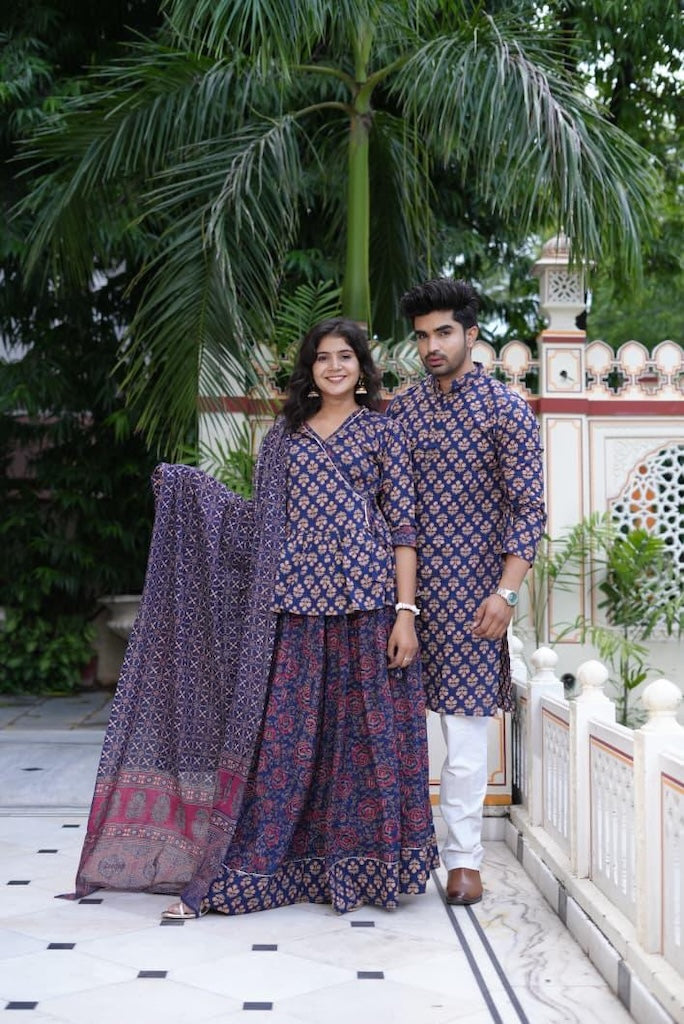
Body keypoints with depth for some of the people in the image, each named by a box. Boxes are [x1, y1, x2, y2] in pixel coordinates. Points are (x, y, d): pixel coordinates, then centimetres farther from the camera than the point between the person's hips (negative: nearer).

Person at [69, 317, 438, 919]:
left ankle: (362, 868, 15)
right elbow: (264, 521, 11)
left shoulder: (384, 433, 6)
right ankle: (243, 870, 9)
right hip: (295, 604, 2)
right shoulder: (283, 437, 15)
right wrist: (192, 489, 3)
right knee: (281, 733, 2)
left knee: (366, 733, 1)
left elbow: (403, 528, 0)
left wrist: (405, 611, -7)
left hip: (366, 604, -2)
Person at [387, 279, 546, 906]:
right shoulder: (399, 412, 10)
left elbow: (529, 509, -6)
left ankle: (464, 856, 13)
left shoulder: (505, 409, -3)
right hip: (402, 588, 4)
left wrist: (506, 592, -14)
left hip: (469, 591, -4)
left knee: (465, 725, 1)